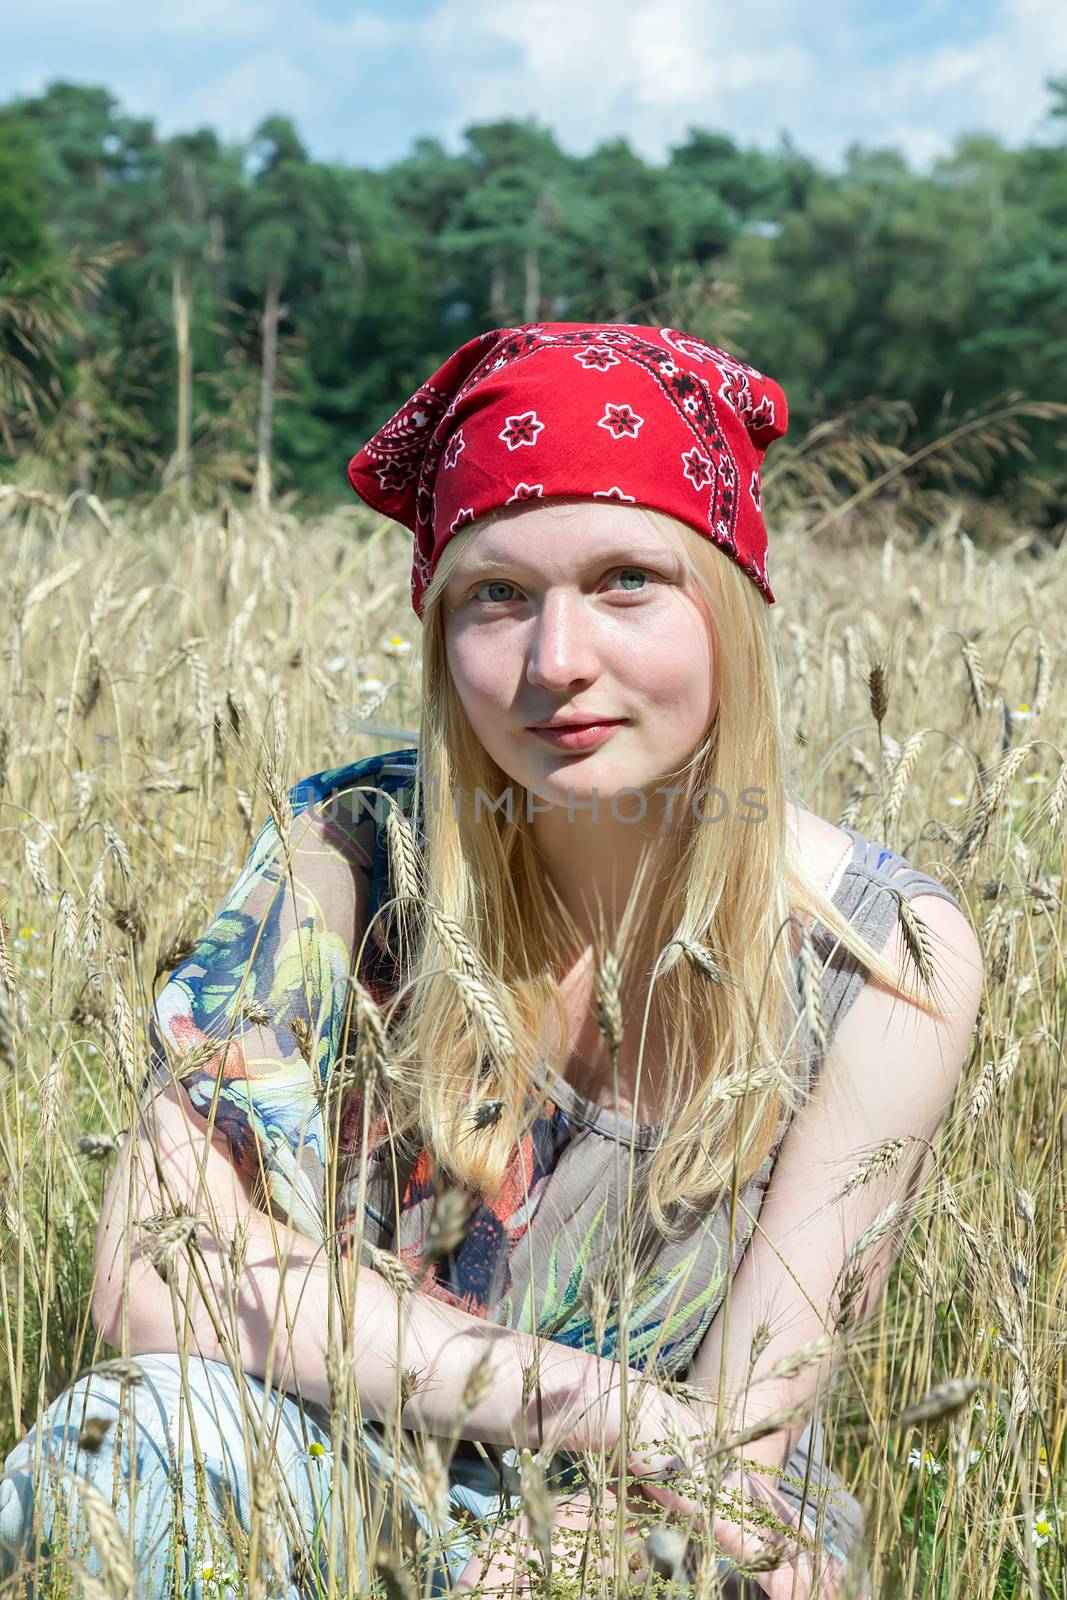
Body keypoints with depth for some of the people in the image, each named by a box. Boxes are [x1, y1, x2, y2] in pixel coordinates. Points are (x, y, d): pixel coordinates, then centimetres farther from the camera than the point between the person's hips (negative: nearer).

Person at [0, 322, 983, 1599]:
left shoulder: (884, 957, -15)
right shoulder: (348, 853, -13)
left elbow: (738, 1452, -12)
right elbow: (151, 1268, -19)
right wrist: (619, 1410, -22)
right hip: (348, 1482, 0)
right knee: (138, 1430, -32)